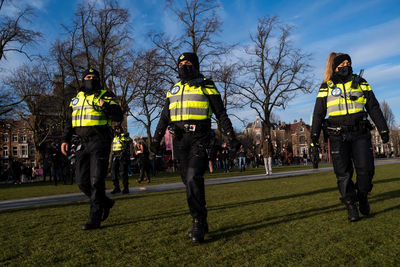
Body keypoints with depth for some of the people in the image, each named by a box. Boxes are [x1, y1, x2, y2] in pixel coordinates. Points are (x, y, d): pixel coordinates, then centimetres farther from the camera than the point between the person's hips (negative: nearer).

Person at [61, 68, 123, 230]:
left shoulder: (106, 96, 2)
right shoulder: (76, 99, 18)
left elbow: (119, 117, -7)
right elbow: (69, 122, 22)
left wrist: (105, 106, -22)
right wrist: (65, 139, 12)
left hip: (99, 142, -6)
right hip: (82, 144, 6)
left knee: (96, 181, -7)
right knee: (82, 182, 6)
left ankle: (95, 218, -1)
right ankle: (105, 203, 27)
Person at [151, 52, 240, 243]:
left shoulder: (207, 87, 6)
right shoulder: (174, 90, 18)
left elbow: (221, 113, 5)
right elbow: (164, 117, 20)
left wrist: (231, 136, -1)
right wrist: (156, 139, 14)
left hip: (199, 138, -5)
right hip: (179, 140, 5)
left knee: (194, 178, -19)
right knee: (189, 182, 5)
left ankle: (198, 224, -9)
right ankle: (201, 222, 17)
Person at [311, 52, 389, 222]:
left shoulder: (360, 83, 11)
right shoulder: (326, 87, 7)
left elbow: (374, 108, 13)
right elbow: (318, 113, 7)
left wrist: (383, 129, 10)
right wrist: (314, 134, 1)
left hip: (360, 133, 1)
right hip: (338, 136, -1)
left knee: (366, 168, -5)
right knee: (343, 173, -2)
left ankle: (363, 197, 21)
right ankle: (351, 206, 7)